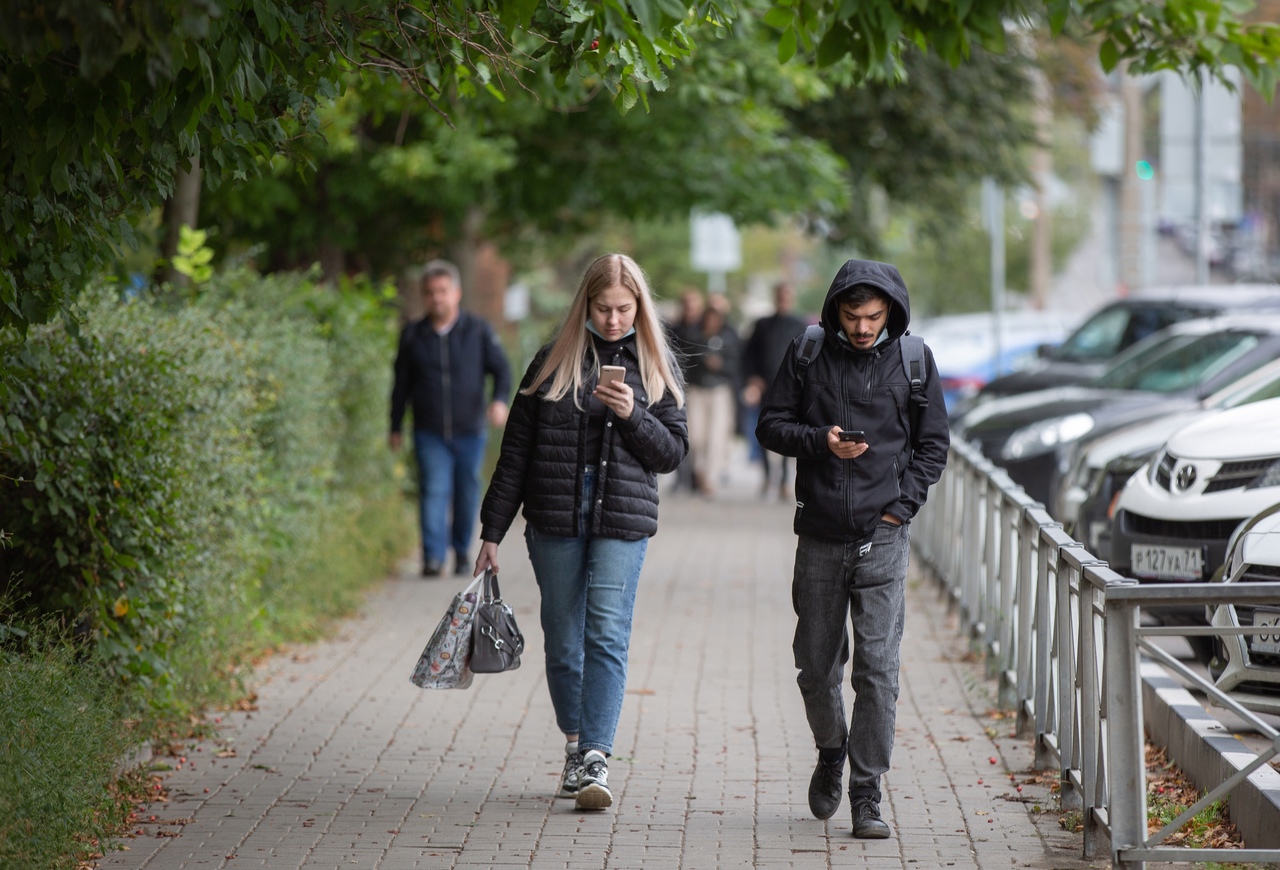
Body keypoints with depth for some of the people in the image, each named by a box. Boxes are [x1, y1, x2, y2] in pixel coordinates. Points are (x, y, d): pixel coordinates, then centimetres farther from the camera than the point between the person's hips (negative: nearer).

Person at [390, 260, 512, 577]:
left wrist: (500, 399, -17)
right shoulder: (412, 335, 5)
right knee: (433, 492, -12)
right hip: (429, 434, 0)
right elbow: (402, 384, 13)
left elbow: (501, 369, 3)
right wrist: (395, 428, 15)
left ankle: (462, 551, 26)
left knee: (467, 494, 7)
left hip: (470, 431, 0)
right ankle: (433, 558, -18)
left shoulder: (479, 331, 1)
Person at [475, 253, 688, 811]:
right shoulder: (554, 361, 5)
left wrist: (632, 415, -13)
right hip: (555, 521, 1)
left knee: (607, 635, -13)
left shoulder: (656, 366, 6)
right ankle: (576, 747, 21)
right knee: (563, 640, 6)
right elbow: (516, 450, 8)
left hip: (622, 521, -1)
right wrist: (493, 531, 6)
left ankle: (596, 757, -16)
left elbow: (674, 452, 5)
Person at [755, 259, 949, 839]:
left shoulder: (913, 361, 2)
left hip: (882, 535, -1)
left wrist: (902, 506, -3)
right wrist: (820, 441, -13)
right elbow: (771, 425, 6)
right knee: (816, 664, 10)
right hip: (820, 534, 2)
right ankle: (831, 750, 37)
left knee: (877, 667, -9)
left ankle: (866, 793, -3)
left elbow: (933, 443, 9)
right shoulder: (806, 354, 2)